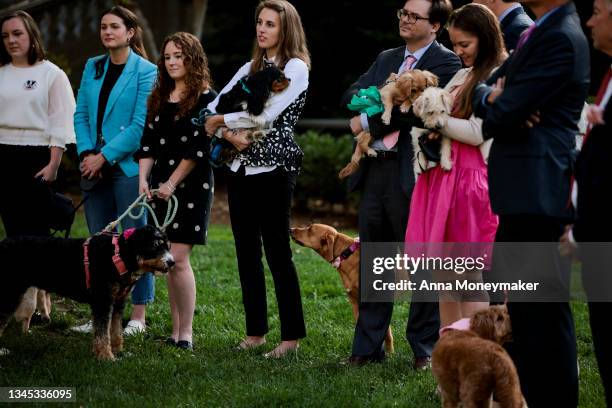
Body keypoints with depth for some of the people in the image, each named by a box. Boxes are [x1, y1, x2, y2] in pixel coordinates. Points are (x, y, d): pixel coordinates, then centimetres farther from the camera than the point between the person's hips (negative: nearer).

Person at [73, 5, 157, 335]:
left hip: (128, 166, -6)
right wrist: (86, 153, -5)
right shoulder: (93, 67, 12)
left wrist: (104, 156, -13)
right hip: (95, 167, 6)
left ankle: (138, 315, 3)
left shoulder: (145, 71, -5)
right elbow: (81, 114, 11)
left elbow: (141, 125, -11)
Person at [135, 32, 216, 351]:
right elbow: (148, 143, 12)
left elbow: (199, 148, -11)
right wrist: (144, 178, -2)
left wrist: (172, 184, -14)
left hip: (191, 185, -6)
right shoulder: (159, 98, 15)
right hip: (161, 186, 7)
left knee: (178, 259, -13)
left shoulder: (206, 98, -6)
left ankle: (186, 335, -8)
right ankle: (175, 332, 10)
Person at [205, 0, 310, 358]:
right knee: (246, 251, 8)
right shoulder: (250, 68, 15)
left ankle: (291, 336, -1)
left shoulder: (296, 68, -6)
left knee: (278, 251, -6)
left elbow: (267, 114, -18)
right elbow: (213, 108, 9)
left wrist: (221, 122, -7)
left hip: (273, 167, -7)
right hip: (241, 167, 7)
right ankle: (255, 331, 15)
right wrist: (230, 135, -10)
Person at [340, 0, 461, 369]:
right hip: (375, 170, 7)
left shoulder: (446, 62, -5)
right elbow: (352, 95, 11)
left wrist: (368, 122, -9)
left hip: (412, 174, -7)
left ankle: (425, 348, 9)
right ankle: (368, 346, 16)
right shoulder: (386, 59, 19)